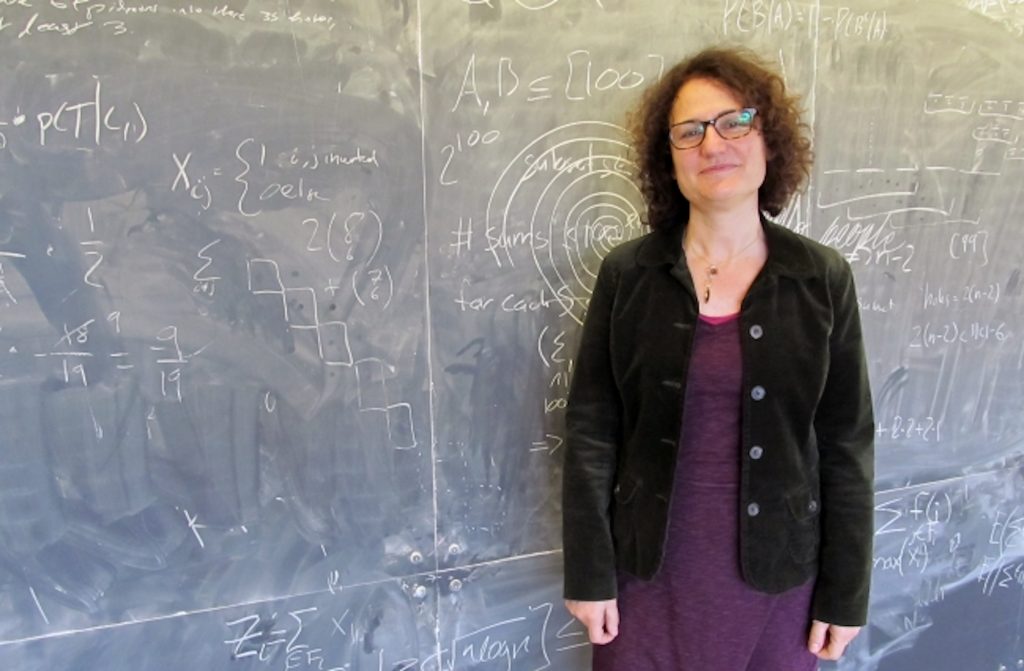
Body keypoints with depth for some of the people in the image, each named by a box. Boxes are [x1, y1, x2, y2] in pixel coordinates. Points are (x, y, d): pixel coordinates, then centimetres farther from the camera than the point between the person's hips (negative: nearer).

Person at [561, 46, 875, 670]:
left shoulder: (824, 278, -4)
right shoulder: (627, 274, -6)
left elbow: (848, 444, -2)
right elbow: (591, 431, -5)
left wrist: (845, 591, -1)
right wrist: (589, 572, -5)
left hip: (776, 570, 1)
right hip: (648, 565, 0)